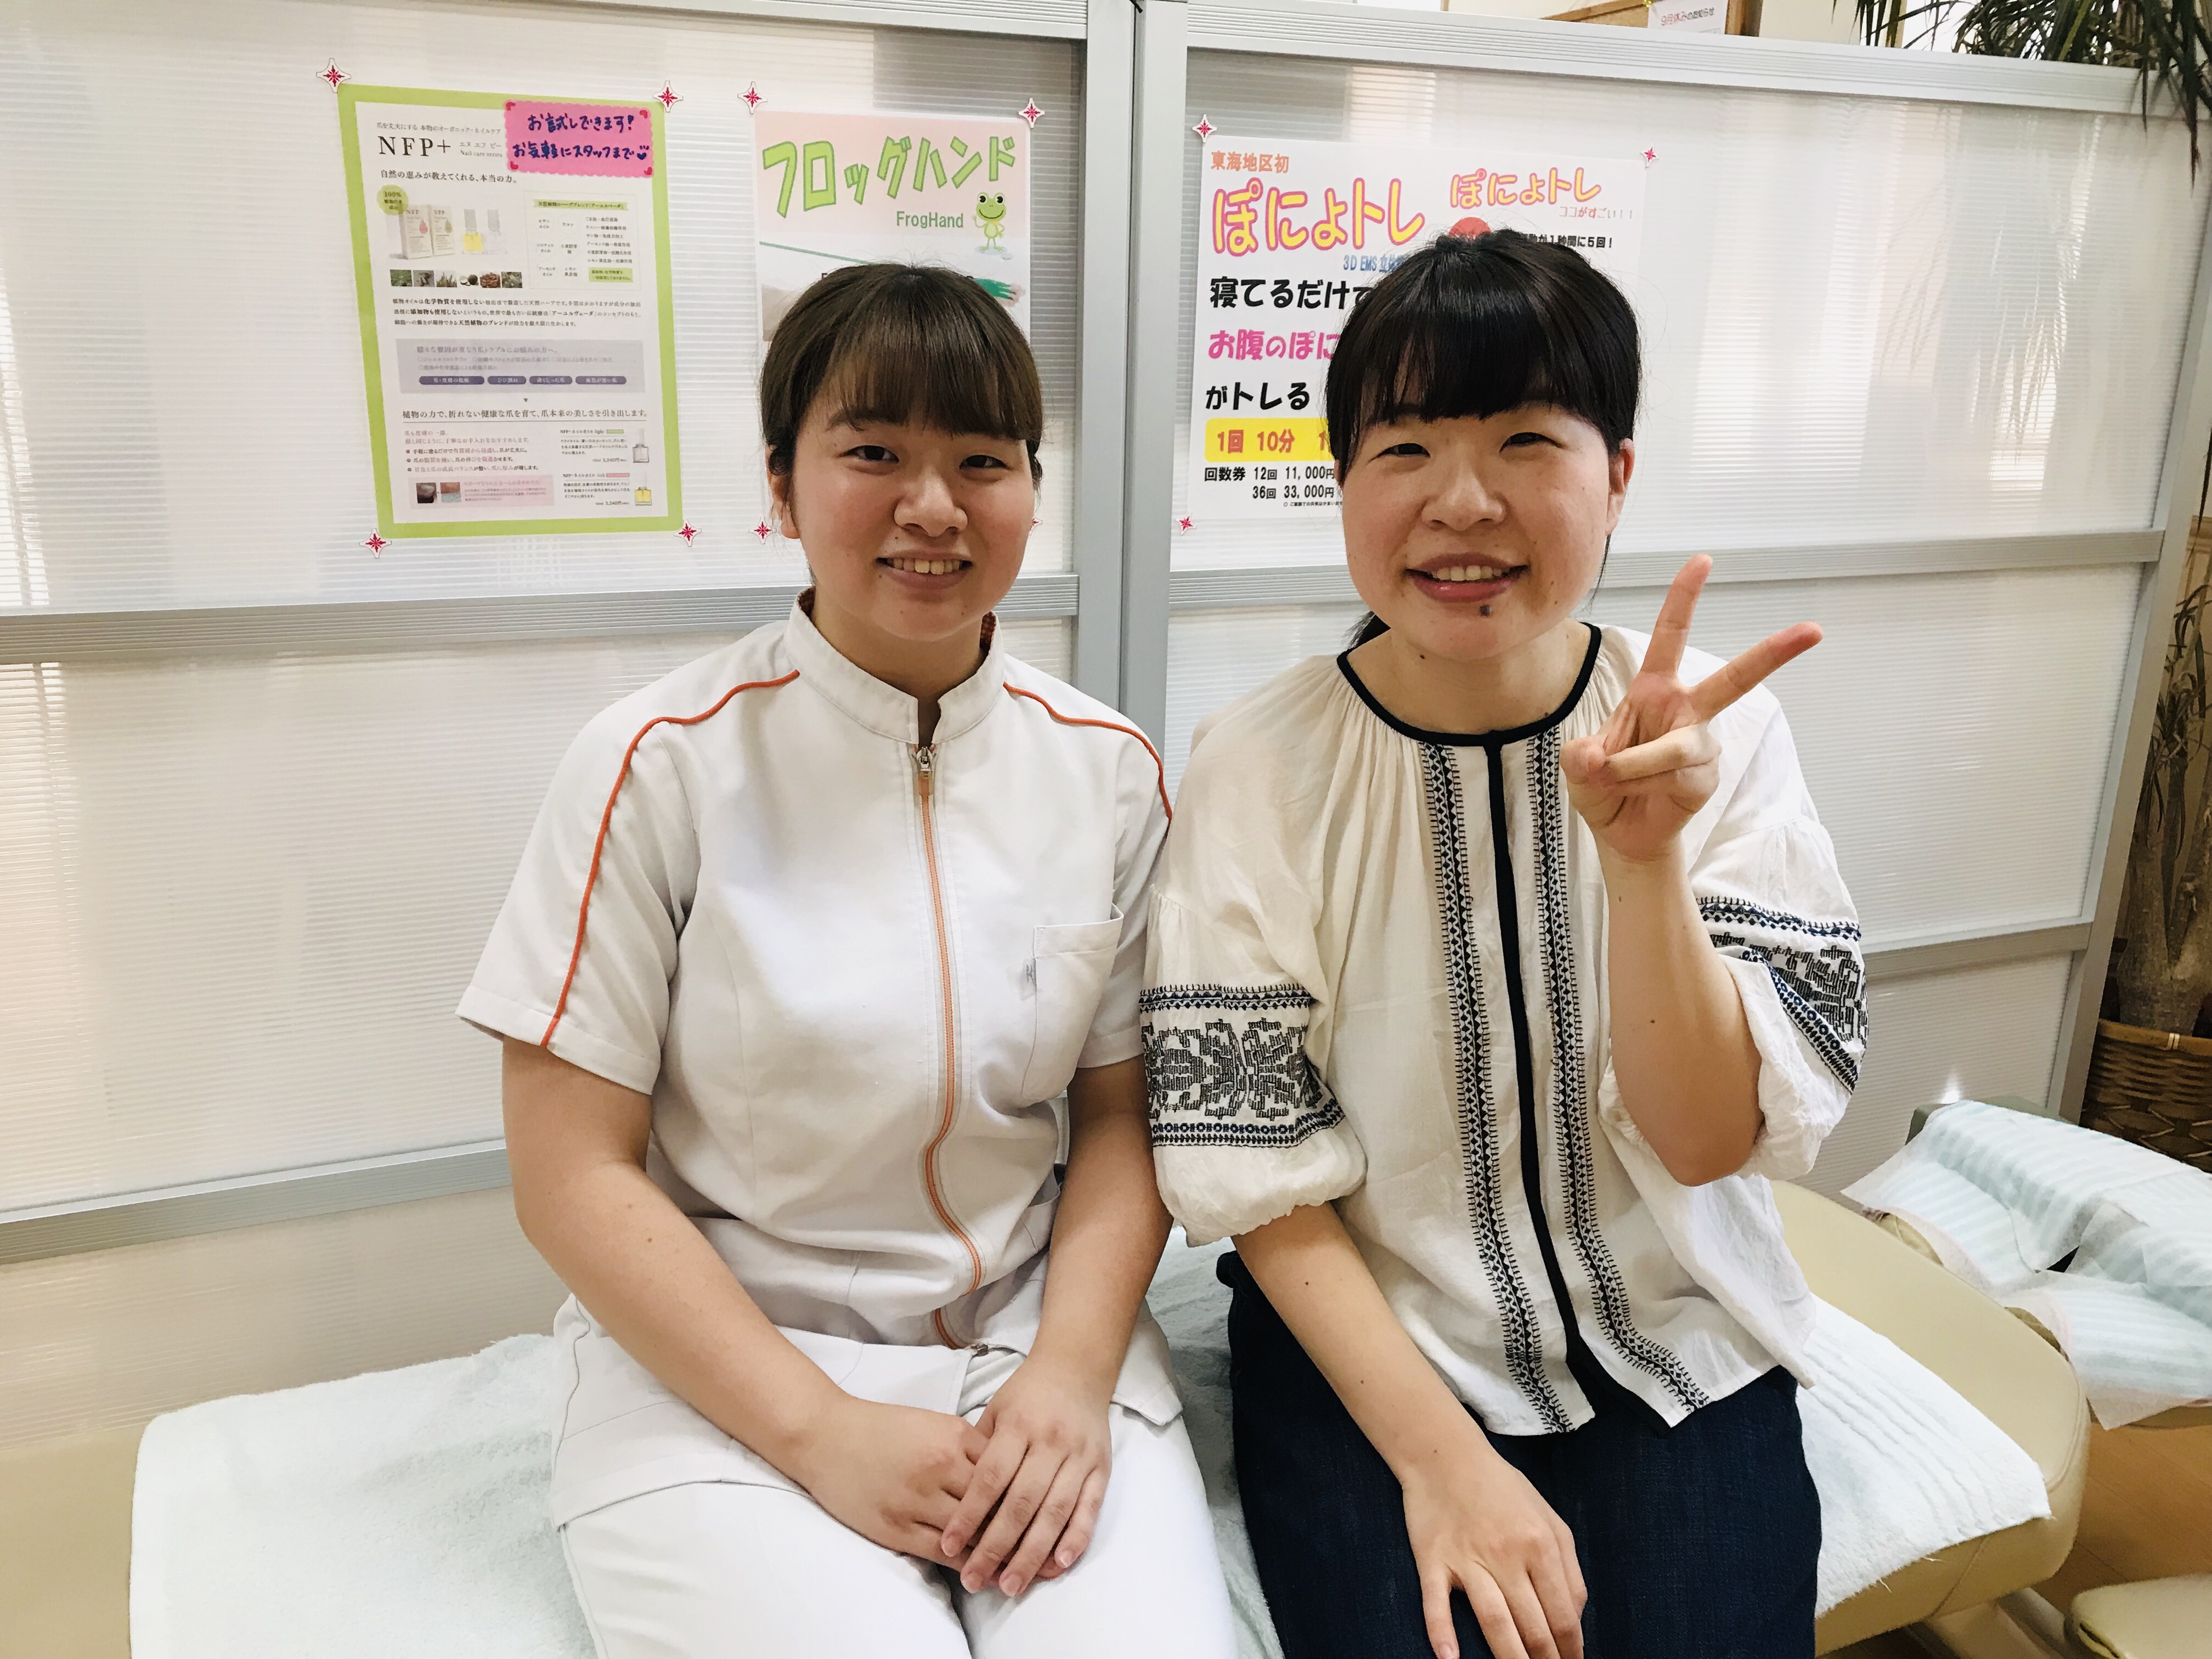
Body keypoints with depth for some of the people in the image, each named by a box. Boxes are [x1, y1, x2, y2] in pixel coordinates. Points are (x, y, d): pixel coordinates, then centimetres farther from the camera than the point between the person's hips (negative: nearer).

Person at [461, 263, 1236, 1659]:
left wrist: (1071, 1369, -12)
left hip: (1034, 1342, 2)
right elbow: (575, 1174, -8)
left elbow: (1124, 1113, 4)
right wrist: (822, 1429, -15)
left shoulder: (1108, 771, 1)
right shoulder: (666, 763, -9)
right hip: (717, 1370, -2)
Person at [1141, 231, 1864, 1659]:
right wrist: (1441, 1457, -17)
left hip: (1673, 1339, 2)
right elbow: (1260, 1174, -9)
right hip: (1366, 1334, -1)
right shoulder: (1260, 769, -12)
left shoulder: (1712, 731, -9)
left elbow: (1712, 1141, -12)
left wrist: (1643, 857, -27)